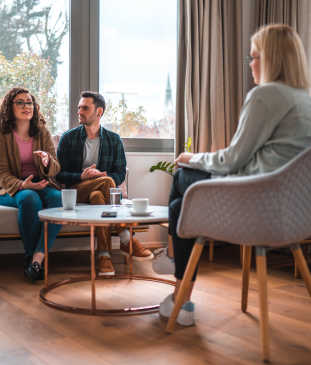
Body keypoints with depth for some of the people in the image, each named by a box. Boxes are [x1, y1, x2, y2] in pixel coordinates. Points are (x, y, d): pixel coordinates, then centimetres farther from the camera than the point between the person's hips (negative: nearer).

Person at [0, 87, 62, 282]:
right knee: (30, 199, -37)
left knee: (58, 198, -31)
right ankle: (30, 257, -25)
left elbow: (55, 170, 4)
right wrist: (21, 185, -26)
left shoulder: (43, 133, 9)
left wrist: (47, 161, -21)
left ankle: (36, 258, -35)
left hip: (41, 185, 3)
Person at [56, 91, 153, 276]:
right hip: (75, 191, -1)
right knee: (106, 183, -33)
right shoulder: (68, 138, 6)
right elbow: (59, 174, 1)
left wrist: (102, 176, -18)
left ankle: (104, 254, -36)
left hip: (100, 190, 1)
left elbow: (121, 173, 4)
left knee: (98, 195, -38)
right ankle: (126, 241, -31)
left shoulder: (114, 140, 9)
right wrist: (82, 176, -19)